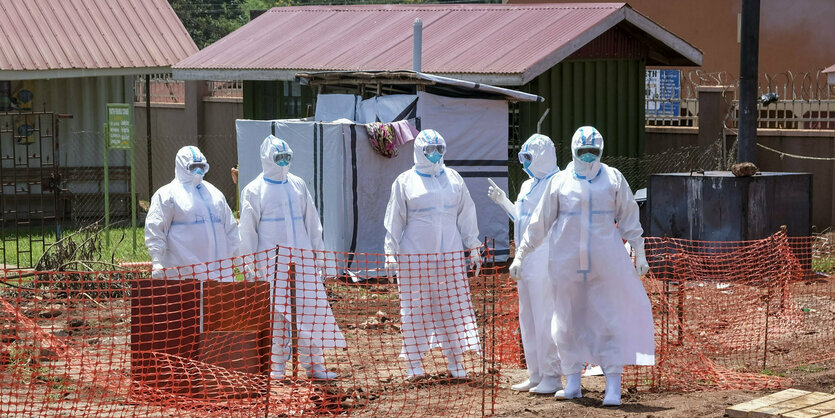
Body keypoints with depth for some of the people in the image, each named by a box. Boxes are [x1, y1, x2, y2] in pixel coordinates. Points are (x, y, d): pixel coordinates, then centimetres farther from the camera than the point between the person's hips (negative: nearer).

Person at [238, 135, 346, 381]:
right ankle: (277, 367, 5)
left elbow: (311, 221, 18)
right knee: (276, 313, -4)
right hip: (271, 260, -4)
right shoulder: (254, 191, 0)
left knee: (312, 305, -1)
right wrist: (250, 265, -5)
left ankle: (313, 364, 6)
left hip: (302, 257, 4)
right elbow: (248, 230, -1)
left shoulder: (298, 186, 13)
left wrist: (318, 251, 14)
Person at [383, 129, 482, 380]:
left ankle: (455, 361, 6)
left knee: (453, 305, 0)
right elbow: (394, 220, 4)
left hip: (450, 254, 2)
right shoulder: (405, 182, 4)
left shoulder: (453, 178, 11)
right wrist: (391, 254, 0)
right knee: (415, 307, 0)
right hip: (415, 254, -2)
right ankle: (413, 362, 7)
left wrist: (473, 248, 12)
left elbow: (466, 215, 14)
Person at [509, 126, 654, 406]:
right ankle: (572, 382, 16)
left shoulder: (613, 179, 6)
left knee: (609, 320, -5)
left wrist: (639, 253, 7)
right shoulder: (560, 182, 6)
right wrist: (520, 255, 9)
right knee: (568, 321, 6)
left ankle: (613, 384, -4)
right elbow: (539, 223, 10)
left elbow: (629, 218, 10)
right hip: (567, 262, 1)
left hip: (605, 263, -1)